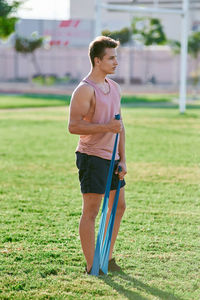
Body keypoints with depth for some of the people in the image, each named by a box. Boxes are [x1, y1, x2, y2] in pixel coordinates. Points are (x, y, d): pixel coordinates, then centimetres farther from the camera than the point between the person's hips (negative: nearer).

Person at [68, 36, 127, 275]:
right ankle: (91, 267, 0)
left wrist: (122, 159, 12)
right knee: (91, 211, -4)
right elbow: (73, 126, -20)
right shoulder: (85, 90, -13)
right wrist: (106, 127, -24)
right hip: (92, 157, -9)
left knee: (118, 206, 15)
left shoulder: (114, 87, 13)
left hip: (112, 157, 9)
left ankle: (107, 258, 27)